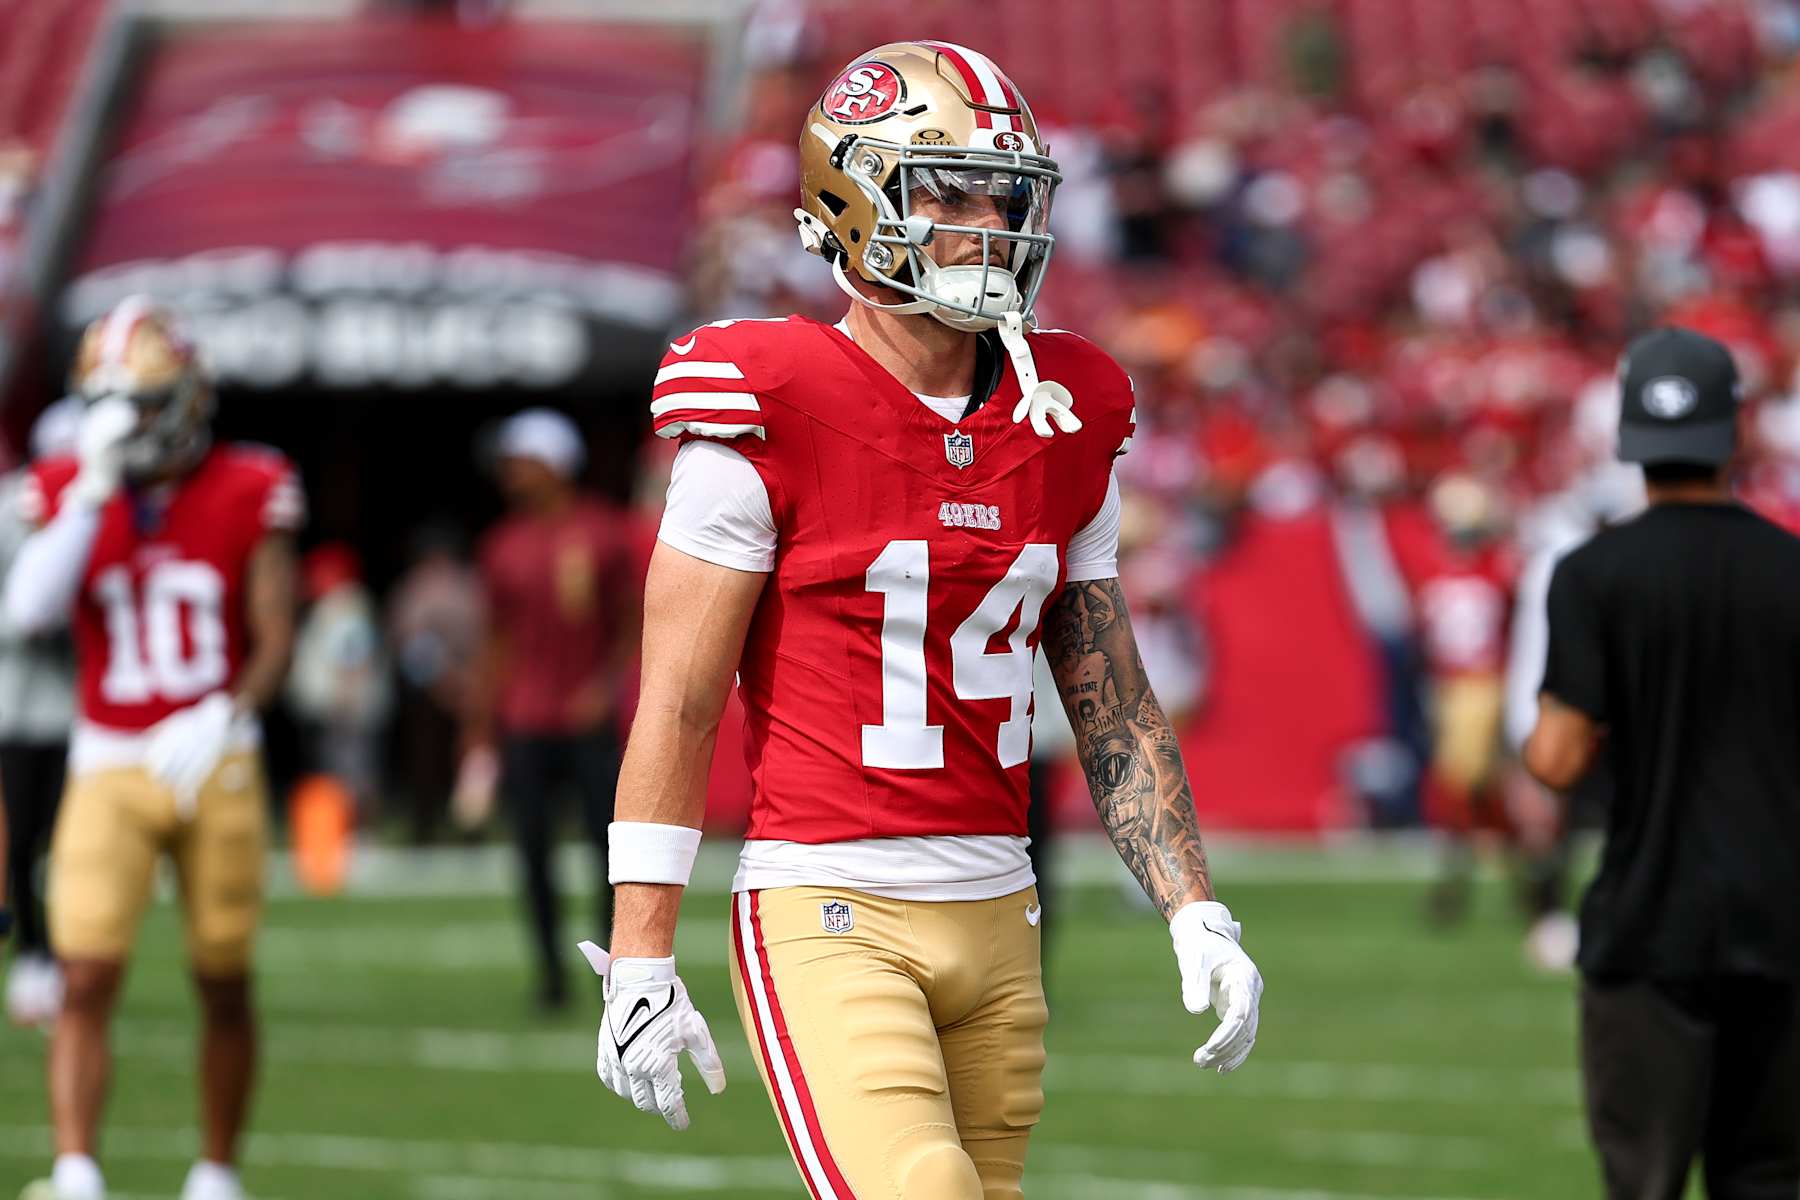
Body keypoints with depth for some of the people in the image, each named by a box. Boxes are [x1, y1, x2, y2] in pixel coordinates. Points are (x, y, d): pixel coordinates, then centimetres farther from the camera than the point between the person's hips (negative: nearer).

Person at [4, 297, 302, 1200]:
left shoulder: (248, 497, -2)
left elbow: (275, 642, -2)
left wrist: (222, 718, -18)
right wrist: (92, 496, -19)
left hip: (215, 767, 0)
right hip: (107, 769, 0)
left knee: (224, 984, 8)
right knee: (87, 980, -13)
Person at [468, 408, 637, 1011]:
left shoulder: (602, 534, -2)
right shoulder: (504, 544, 6)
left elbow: (629, 623, 3)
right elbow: (498, 642, 13)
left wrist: (608, 684, -12)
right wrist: (483, 729, 11)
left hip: (589, 719, -2)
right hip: (526, 727, 3)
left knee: (611, 843, -5)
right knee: (534, 853, 2)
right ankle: (551, 972, 10)